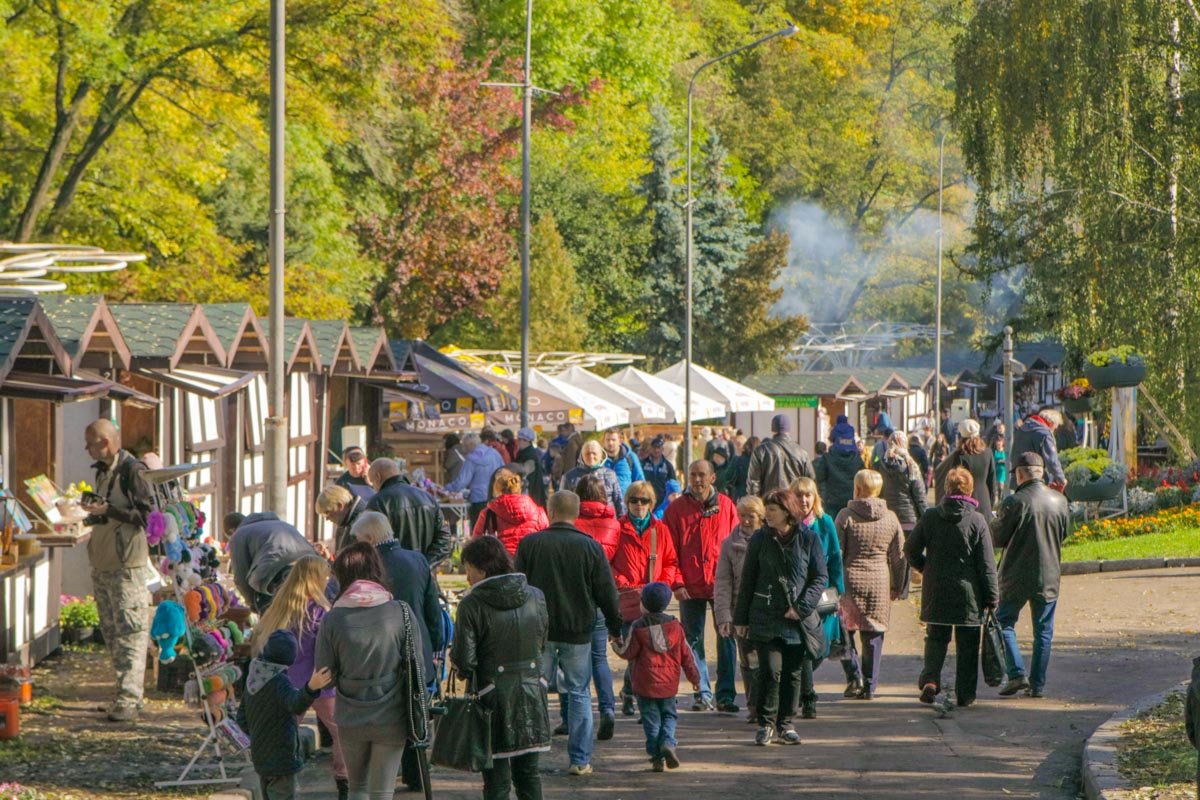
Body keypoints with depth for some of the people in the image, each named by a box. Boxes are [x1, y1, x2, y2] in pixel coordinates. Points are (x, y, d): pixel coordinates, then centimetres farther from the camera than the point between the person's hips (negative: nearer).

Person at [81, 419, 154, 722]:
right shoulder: (102, 471, 16)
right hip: (102, 562, 9)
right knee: (111, 630, 11)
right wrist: (93, 513, 10)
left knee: (130, 631, -10)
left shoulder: (132, 470, -11)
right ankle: (125, 693, 17)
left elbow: (144, 514, -16)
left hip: (126, 564, -9)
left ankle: (129, 699, -13)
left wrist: (106, 510, -20)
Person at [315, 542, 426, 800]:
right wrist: (417, 712, 12)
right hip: (391, 720, -1)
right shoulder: (401, 612, -11)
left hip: (350, 720, 1)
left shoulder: (332, 619, -11)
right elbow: (416, 665, -4)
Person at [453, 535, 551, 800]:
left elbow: (464, 661, -16)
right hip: (531, 694, 4)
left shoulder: (472, 604, -14)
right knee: (528, 773, 16)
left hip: (493, 697, -4)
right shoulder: (536, 597, 2)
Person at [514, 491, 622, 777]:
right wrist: (615, 628, 12)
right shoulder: (591, 547, -3)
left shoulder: (529, 544, -3)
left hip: (538, 631, 0)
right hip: (578, 633, 0)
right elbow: (607, 592, 0)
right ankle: (580, 760, 3)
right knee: (578, 692, 6)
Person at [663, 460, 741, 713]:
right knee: (694, 640, 1)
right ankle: (703, 693, 6)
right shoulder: (677, 509, 4)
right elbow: (670, 550, 2)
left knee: (726, 638, 0)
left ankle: (725, 694, 4)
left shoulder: (726, 506, 7)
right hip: (690, 587, 0)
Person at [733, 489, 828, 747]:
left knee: (793, 673, 5)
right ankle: (766, 724, 1)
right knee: (770, 670, -11)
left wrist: (803, 607, -11)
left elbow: (820, 577, 1)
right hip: (765, 618, -1)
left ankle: (785, 725, 16)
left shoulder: (808, 539, 1)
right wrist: (741, 618, 7)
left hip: (798, 620, 1)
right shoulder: (760, 540, 4)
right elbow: (747, 580, 9)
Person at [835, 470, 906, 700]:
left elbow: (836, 553, -7)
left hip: (851, 580, -3)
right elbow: (899, 556, 9)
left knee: (846, 631, 11)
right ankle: (869, 686, 9)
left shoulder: (846, 516, -7)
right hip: (879, 583, 3)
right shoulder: (890, 518, 3)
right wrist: (897, 586, 20)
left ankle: (855, 675, -5)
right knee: (874, 637, 8)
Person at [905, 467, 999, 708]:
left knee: (936, 638, 15)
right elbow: (987, 564, -6)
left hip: (936, 591, 2)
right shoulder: (976, 520, -8)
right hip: (968, 591, -2)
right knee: (967, 644, 7)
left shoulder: (930, 517, -2)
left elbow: (911, 550, 4)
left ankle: (930, 678, -6)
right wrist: (991, 597, 0)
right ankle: (965, 694, 8)